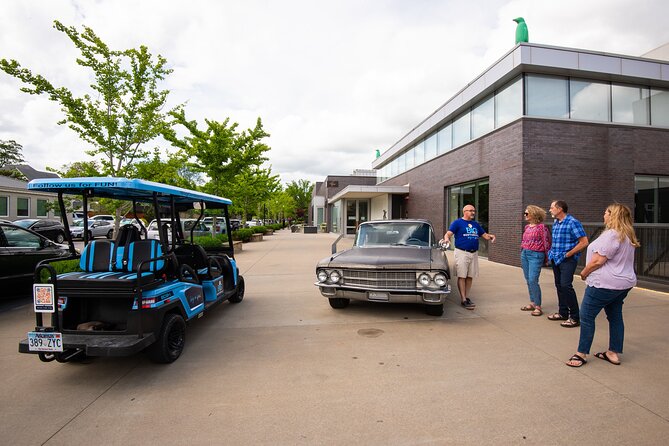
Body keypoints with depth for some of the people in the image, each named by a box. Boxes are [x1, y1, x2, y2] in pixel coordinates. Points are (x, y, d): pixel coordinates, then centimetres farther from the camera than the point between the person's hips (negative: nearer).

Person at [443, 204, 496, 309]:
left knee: (470, 276, 9)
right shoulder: (457, 223, 0)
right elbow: (448, 234, -9)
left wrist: (490, 236, -1)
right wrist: (446, 239, -32)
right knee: (462, 276, -6)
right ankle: (463, 300, -4)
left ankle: (467, 297, 19)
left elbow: (484, 234, 22)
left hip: (474, 254, 6)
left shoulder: (476, 224, 19)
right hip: (462, 253, -6)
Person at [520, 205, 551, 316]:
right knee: (528, 280, 11)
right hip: (524, 255, 8)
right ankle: (532, 303, 22)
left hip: (535, 255, -8)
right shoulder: (527, 227, 12)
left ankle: (538, 307, -3)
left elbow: (546, 242, -9)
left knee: (533, 280, -12)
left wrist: (547, 258, -6)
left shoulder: (541, 227, -10)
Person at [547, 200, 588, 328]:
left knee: (566, 286, -13)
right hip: (556, 259, 8)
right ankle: (563, 313, 26)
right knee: (559, 286, 13)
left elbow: (584, 242, -17)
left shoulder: (573, 222, -14)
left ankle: (575, 317, -2)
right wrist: (552, 252, 12)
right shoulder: (556, 223, 11)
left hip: (567, 260, -8)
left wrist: (568, 254, -15)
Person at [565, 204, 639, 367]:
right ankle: (614, 353, 23)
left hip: (605, 283, -10)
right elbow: (619, 260, 18)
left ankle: (582, 354, 6)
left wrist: (584, 273, -7)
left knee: (587, 316, -1)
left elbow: (598, 260, -22)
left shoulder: (612, 234, -20)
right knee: (615, 317, 15)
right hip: (624, 283, 10)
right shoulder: (627, 235, 12)